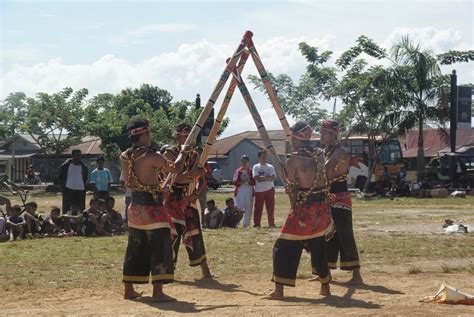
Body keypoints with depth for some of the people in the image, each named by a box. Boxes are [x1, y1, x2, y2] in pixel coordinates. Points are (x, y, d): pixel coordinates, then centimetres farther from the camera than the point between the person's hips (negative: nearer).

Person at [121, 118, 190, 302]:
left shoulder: (124, 157, 5)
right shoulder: (151, 156, -15)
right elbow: (175, 168, -6)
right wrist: (183, 153, 12)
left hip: (135, 206, 8)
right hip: (151, 208, -8)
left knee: (135, 250, 16)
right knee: (160, 247, -5)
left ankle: (129, 290, 20)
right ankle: (157, 292, -10)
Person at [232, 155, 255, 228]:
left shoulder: (251, 171, 8)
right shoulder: (238, 171, 7)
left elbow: (254, 182, 3)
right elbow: (234, 182, 2)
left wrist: (249, 181, -16)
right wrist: (241, 182, -14)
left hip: (249, 191, 1)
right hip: (240, 191, -1)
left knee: (249, 208, 2)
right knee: (239, 208, -10)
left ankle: (246, 224, 10)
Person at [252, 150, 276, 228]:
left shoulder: (270, 167, 7)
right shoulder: (255, 167, 4)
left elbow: (272, 178, -7)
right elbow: (257, 178, -11)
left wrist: (262, 177, -13)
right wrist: (267, 177, -10)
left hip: (269, 190, 1)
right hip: (259, 190, -1)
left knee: (270, 208, 2)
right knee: (258, 208, 1)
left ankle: (271, 224, 8)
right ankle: (256, 224, 8)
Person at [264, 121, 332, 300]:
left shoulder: (292, 161, -10)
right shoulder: (320, 156, 5)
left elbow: (292, 190, -9)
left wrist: (295, 210, -2)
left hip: (303, 210, -6)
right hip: (321, 209, 6)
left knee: (284, 249, 3)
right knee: (318, 248, 20)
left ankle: (279, 290, -1)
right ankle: (325, 288, 26)